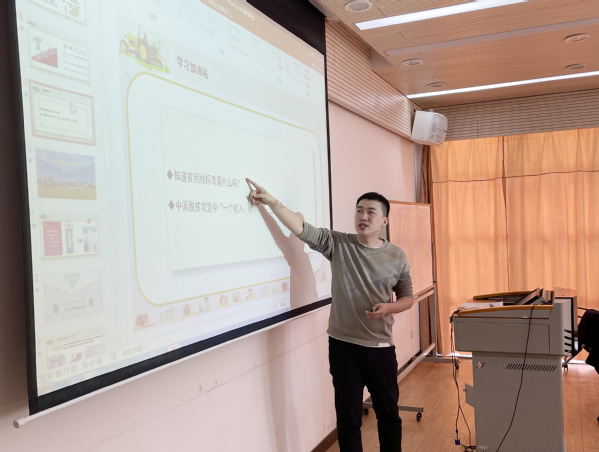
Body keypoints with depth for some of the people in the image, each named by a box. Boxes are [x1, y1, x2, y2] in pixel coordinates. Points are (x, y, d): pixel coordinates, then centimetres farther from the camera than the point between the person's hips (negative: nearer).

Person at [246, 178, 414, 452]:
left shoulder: (396, 257, 1)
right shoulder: (338, 244, -4)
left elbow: (407, 298, 9)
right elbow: (303, 229, -16)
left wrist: (388, 308, -13)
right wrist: (272, 202, -28)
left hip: (381, 348, 1)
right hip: (343, 346, -1)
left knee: (389, 415, 15)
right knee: (348, 417, 9)